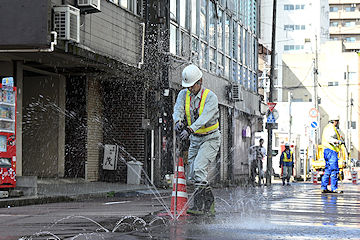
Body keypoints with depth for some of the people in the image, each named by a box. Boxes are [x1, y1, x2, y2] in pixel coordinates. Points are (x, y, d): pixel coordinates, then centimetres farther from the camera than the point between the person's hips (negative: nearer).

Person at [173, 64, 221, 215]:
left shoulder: (210, 97, -16)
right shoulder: (184, 94, 0)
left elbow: (204, 117, -31)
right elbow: (178, 109, -16)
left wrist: (189, 129, -46)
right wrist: (178, 122, -40)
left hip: (210, 138, -6)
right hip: (195, 139, 6)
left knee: (199, 167, -24)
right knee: (192, 175, 5)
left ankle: (199, 205, -22)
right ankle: (210, 205, 17)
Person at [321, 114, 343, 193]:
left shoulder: (331, 128, 24)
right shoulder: (330, 128, -9)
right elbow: (328, 138, -24)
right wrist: (337, 141, -32)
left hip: (328, 151, 11)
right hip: (331, 151, -11)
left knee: (328, 171, 10)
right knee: (334, 170, -12)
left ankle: (324, 188, 11)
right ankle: (334, 188, -13)